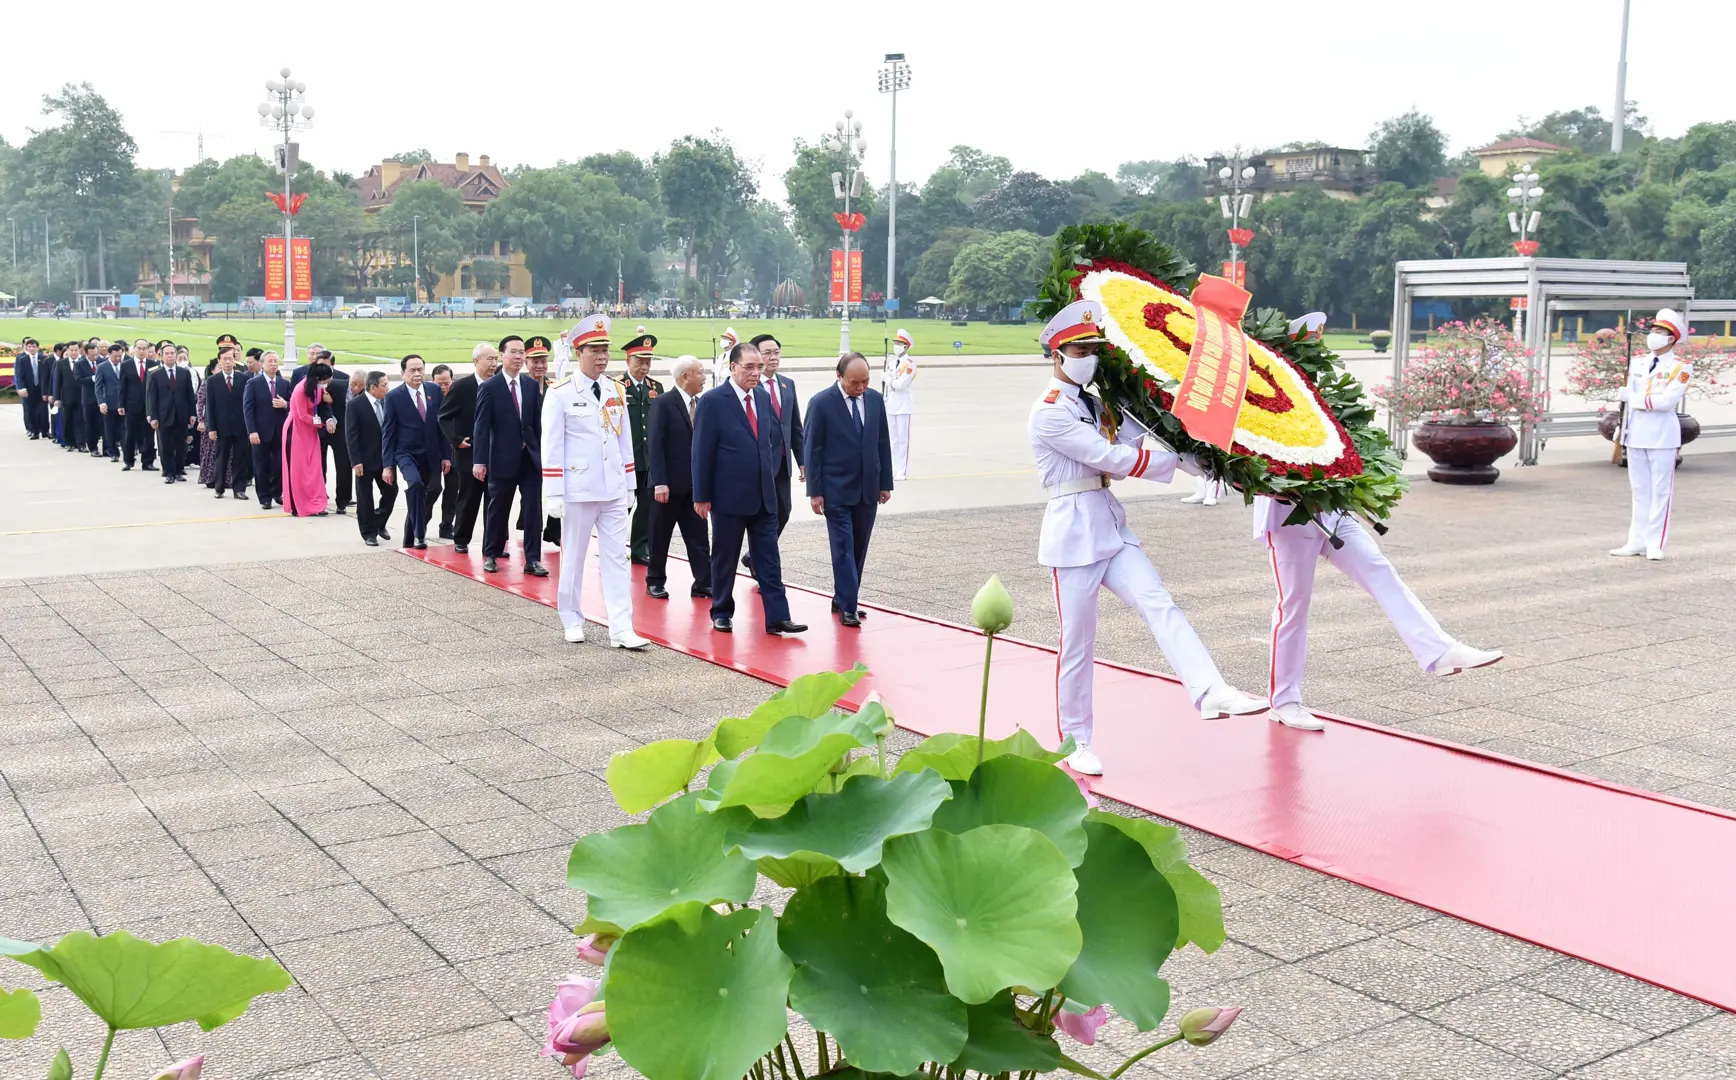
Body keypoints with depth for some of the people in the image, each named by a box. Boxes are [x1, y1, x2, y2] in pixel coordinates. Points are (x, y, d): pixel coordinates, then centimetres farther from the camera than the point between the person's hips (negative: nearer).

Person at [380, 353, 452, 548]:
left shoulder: (435, 391, 3)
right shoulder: (393, 397, -6)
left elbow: (442, 424, 7)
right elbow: (388, 432, -4)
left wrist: (446, 455, 3)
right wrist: (387, 465, -7)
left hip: (432, 455, 4)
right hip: (406, 454, -4)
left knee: (430, 493, 10)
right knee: (415, 484, -30)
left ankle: (410, 540, 29)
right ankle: (419, 535, -22)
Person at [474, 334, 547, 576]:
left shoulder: (533, 386, 7)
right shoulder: (489, 388, -5)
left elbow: (538, 422, 8)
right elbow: (481, 426, -8)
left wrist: (543, 452, 5)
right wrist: (479, 460, -13)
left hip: (531, 456, 3)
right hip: (503, 457, -3)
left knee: (533, 509, 0)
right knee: (497, 509, 9)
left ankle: (532, 559, 4)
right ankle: (491, 555, 24)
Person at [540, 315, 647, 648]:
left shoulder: (616, 391, 8)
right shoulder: (560, 393, -8)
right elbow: (551, 446, -9)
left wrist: (629, 484, 13)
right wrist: (553, 494, -12)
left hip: (613, 491, 5)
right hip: (578, 490, -4)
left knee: (616, 558, 0)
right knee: (573, 556, 8)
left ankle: (621, 630, -1)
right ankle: (571, 620, 25)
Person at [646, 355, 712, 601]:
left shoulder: (701, 404, 7)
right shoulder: (663, 404, -10)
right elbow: (655, 444, -13)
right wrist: (659, 482, -19)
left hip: (695, 484, 5)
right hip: (669, 484, -5)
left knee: (698, 535, 5)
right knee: (660, 535, 7)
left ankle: (703, 582, 8)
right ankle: (655, 582, 18)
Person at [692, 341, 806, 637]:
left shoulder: (763, 397, 8)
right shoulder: (713, 401, -9)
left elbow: (776, 435, 22)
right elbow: (702, 451, -9)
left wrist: (770, 469, 10)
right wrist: (702, 496, -11)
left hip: (764, 494, 5)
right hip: (729, 495, -5)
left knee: (768, 558, 3)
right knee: (725, 558, 8)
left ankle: (777, 617, 3)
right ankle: (722, 613, 21)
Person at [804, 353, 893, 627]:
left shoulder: (875, 399, 4)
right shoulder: (821, 403, -10)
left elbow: (883, 443, 9)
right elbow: (813, 449, -8)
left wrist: (886, 483, 7)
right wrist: (814, 491, -10)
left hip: (868, 489, 5)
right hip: (836, 490, -5)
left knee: (858, 548, 9)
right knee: (843, 548, -6)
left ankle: (843, 599, 20)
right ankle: (847, 606, -3)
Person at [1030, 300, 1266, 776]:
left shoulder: (1094, 405, 16)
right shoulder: (1050, 411, -11)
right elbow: (1111, 459, -16)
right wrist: (1174, 460, -13)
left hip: (1110, 526, 8)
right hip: (1073, 532, -7)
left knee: (1160, 605, -12)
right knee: (1077, 642, 1)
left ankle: (1211, 693, -25)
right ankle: (1076, 742, 13)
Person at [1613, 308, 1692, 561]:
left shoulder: (1680, 368, -6)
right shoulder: (1637, 363, 11)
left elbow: (1667, 401, -19)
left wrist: (1636, 398, -13)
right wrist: (1623, 429, 10)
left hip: (1662, 436, -5)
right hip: (1636, 435, 6)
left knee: (1660, 491, 0)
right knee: (1640, 490, 11)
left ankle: (1654, 544, 3)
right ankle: (1637, 541, 16)